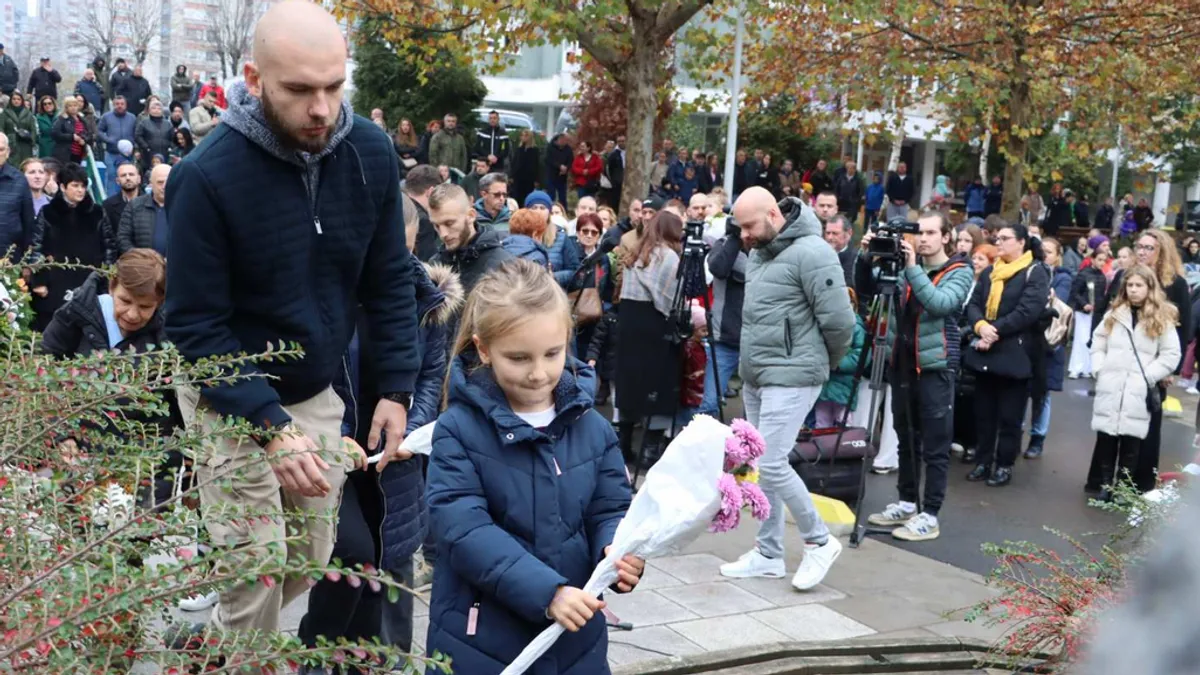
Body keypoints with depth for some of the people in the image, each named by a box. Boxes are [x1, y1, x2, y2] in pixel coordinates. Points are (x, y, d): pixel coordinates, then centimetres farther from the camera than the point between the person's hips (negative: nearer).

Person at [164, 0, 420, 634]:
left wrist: (397, 388, -6)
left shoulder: (371, 153, -10)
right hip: (231, 400, -4)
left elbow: (390, 280, 0)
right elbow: (195, 324, -19)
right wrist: (270, 427, -26)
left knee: (312, 559, 12)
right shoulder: (207, 177, -23)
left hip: (318, 393, 5)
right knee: (256, 574, -3)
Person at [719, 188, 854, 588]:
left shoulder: (810, 253, -17)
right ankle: (768, 554, 21)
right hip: (755, 377, 9)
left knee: (771, 464, -12)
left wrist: (824, 362, -3)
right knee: (763, 467, 12)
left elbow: (839, 320, -18)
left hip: (791, 378, -9)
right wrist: (755, 360, 13)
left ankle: (819, 541, 6)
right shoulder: (760, 253, 12)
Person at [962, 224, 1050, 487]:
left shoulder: (1035, 273, -5)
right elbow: (973, 304, 5)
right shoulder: (989, 273, 15)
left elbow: (1027, 311, -17)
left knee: (1009, 414, 3)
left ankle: (1004, 465, 12)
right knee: (983, 410, 11)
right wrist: (980, 326, -15)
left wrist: (995, 331, -19)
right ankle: (984, 461, 21)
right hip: (985, 351, 6)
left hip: (1014, 354, -6)